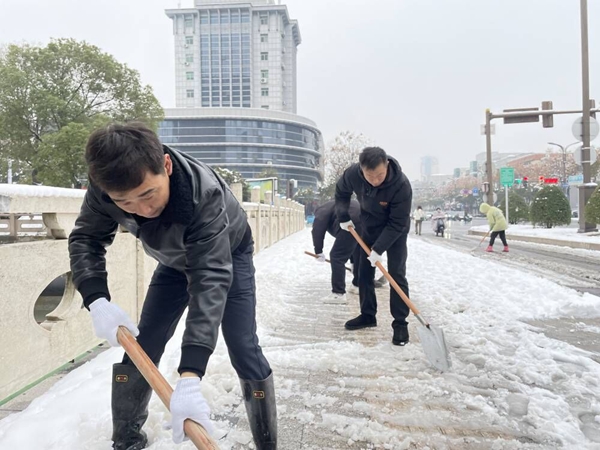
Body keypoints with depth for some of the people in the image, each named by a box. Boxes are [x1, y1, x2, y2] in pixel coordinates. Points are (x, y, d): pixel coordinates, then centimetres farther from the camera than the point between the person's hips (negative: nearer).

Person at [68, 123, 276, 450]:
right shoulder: (107, 184, -29)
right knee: (141, 348, 3)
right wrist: (97, 300, -35)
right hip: (176, 260, 5)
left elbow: (211, 279, -48)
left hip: (228, 257, -4)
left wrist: (190, 376, -56)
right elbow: (85, 238, -16)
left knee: (244, 351, -11)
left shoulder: (203, 194, -44)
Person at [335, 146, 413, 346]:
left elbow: (396, 224, -30)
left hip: (395, 230, -4)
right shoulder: (352, 174, -27)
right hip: (370, 226, 4)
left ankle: (400, 323, 0)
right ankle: (367, 315, 22)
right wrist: (343, 216, -7)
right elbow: (341, 192, -2)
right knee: (364, 271, 8)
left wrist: (378, 249, -31)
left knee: (396, 274, -9)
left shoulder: (401, 185, -37)